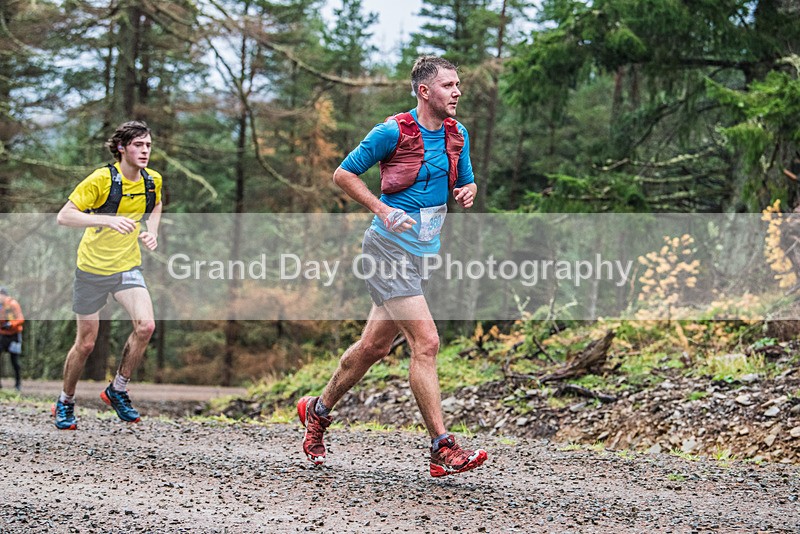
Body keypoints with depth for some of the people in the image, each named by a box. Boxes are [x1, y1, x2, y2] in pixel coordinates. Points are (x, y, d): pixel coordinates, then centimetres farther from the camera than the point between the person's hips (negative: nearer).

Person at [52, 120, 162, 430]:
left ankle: (117, 390, 2)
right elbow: (64, 216, -22)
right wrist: (107, 220, -34)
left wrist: (152, 232, 2)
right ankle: (65, 402, 28)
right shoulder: (102, 179, -19)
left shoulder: (153, 181, -3)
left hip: (128, 268, 4)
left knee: (145, 326, -19)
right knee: (86, 343, 4)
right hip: (93, 268, -4)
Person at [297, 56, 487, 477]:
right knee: (426, 343, -16)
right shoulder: (393, 132, -12)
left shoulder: (457, 134, 7)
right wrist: (384, 211, -16)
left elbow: (465, 183, 20)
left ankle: (318, 411, 36)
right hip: (390, 251, -8)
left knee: (374, 346, 16)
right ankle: (442, 450, -15)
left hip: (424, 254, 8)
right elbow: (343, 174, -5)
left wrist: (468, 192, -4)